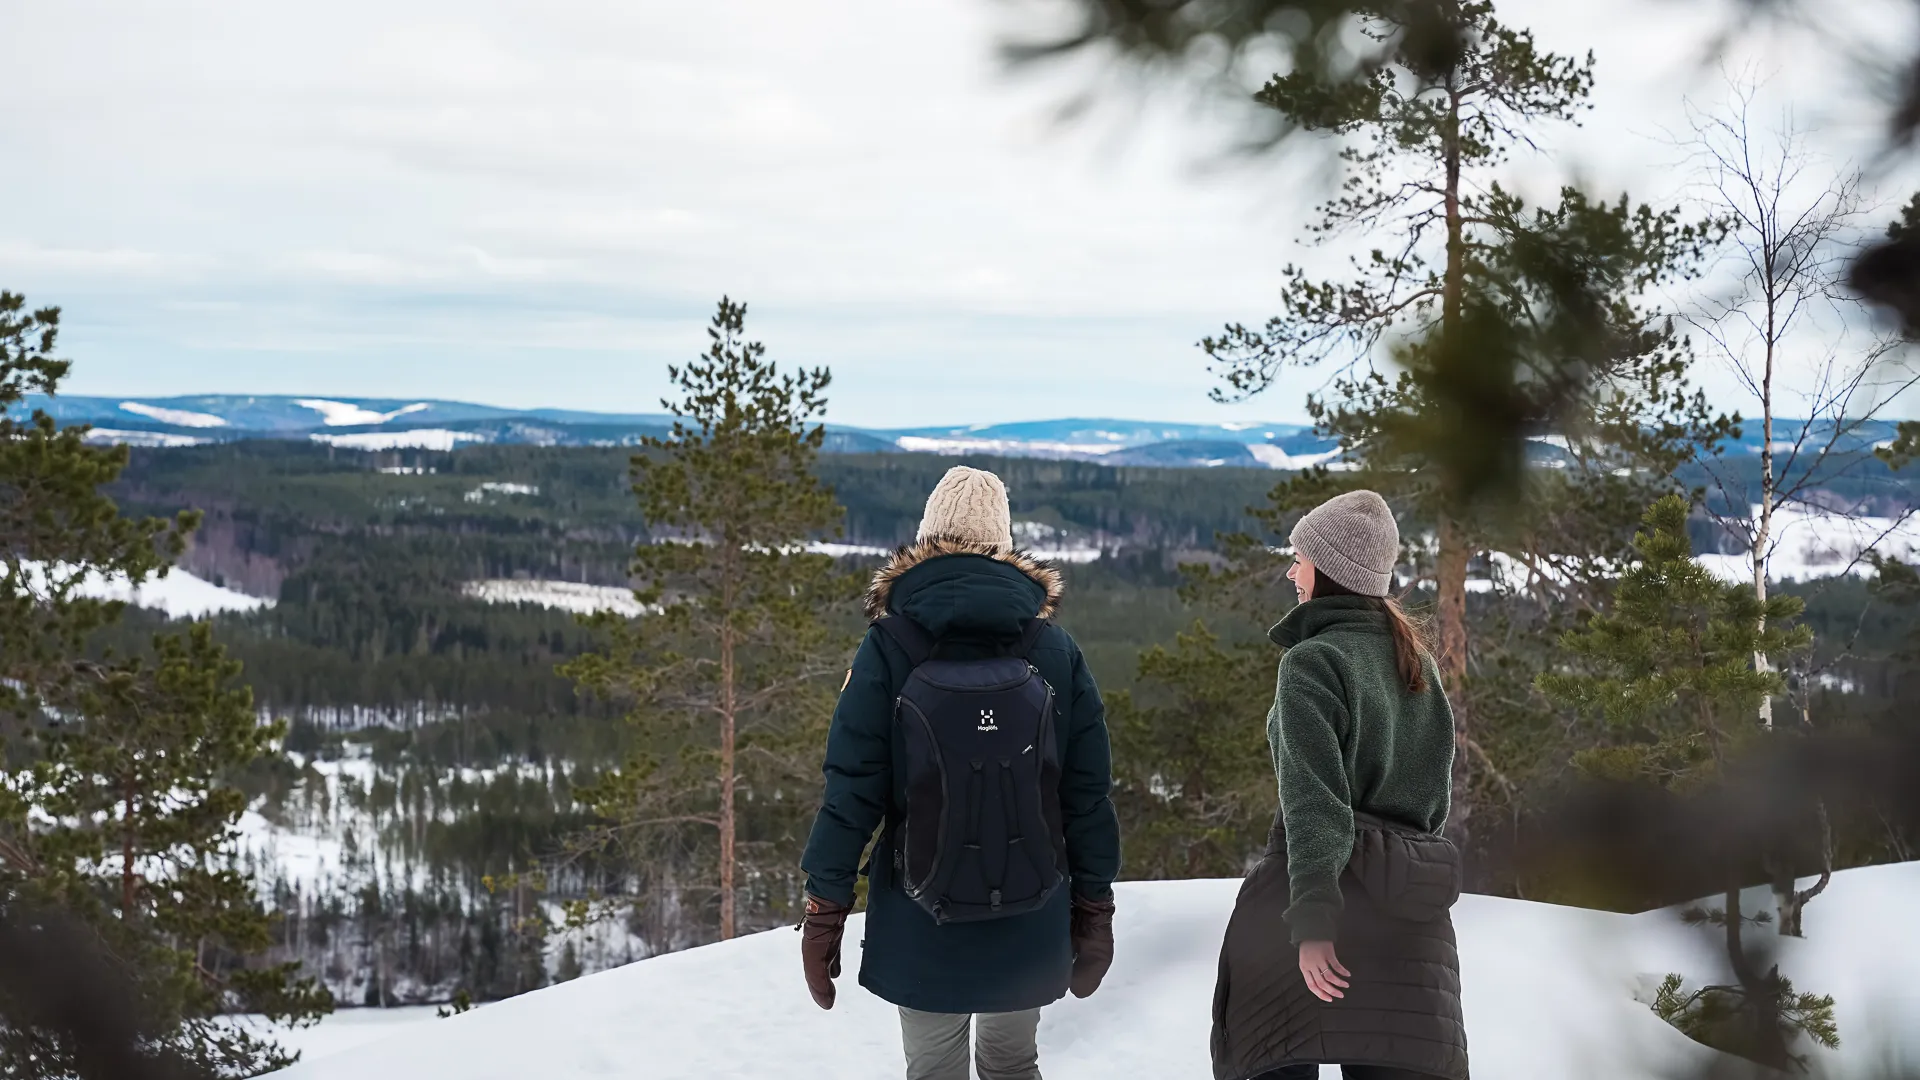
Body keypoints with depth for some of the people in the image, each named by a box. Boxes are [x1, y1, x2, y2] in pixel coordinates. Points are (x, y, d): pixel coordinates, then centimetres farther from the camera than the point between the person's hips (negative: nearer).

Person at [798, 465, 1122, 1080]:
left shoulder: (889, 648, -9)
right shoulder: (1055, 649, -4)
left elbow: (851, 792, -11)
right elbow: (1089, 795, -1)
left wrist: (824, 912, -4)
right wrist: (1094, 911, 9)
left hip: (923, 924, -2)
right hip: (1030, 926, 2)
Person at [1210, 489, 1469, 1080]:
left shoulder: (1311, 660, -8)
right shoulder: (1417, 660, 14)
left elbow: (1313, 795, -18)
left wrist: (1311, 915, -23)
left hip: (1330, 883, -6)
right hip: (1414, 906, 6)